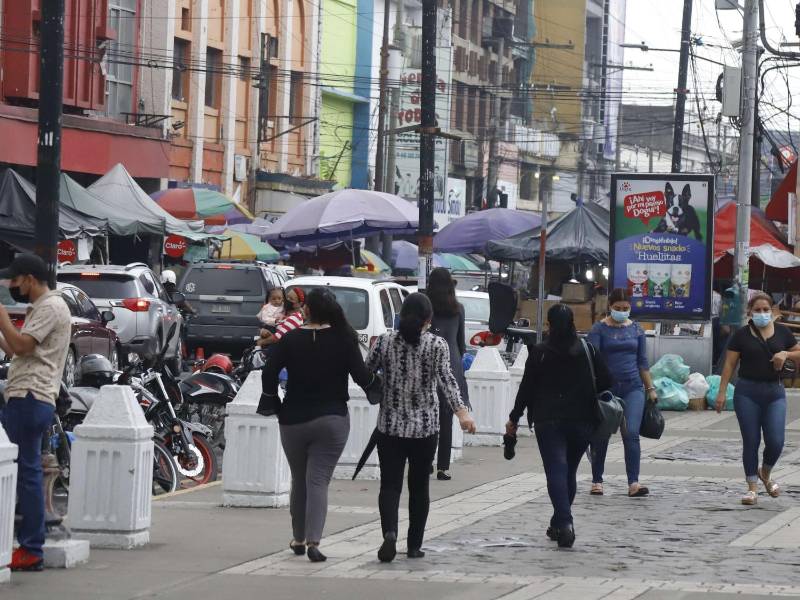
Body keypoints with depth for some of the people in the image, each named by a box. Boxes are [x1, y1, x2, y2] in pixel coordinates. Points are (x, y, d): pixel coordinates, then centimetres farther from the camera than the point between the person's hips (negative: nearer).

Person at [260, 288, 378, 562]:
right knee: (318, 481, -4)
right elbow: (362, 377, -10)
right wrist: (375, 379, 12)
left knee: (299, 481, 17)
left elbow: (269, 374, -9)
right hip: (332, 420, -1)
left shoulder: (290, 339, -3)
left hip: (293, 420, 1)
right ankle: (313, 541, -18)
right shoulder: (343, 339, -5)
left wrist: (276, 406, 4)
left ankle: (299, 539, 25)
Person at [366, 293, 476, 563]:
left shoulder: (385, 341, -2)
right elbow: (446, 379, -19)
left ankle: (390, 532, -24)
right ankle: (414, 545, 16)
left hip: (390, 425, 0)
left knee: (390, 484, 1)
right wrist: (461, 411, -27)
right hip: (425, 428, 0)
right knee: (419, 486, 13)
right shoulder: (436, 345, -6)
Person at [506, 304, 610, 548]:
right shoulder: (589, 351, 3)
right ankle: (559, 523, 24)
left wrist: (514, 419, 7)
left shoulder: (539, 353, -5)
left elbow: (527, 388, -2)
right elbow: (605, 384, 4)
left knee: (556, 471, -8)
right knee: (570, 472, 16)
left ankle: (564, 522, -25)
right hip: (581, 421, 3)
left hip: (548, 420, -3)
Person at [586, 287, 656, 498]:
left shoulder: (636, 329, 9)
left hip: (632, 387, 2)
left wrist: (650, 388, 11)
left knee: (631, 433, -12)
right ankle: (597, 481, 21)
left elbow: (642, 361, 14)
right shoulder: (600, 329, -2)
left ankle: (633, 484, -15)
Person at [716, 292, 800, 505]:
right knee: (751, 442, -1)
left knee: (775, 442, -7)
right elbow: (729, 364, 0)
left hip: (774, 392, 1)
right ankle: (752, 487, 9)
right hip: (747, 392, -1)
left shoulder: (782, 332, 6)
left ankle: (765, 474, 22)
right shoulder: (742, 335, 0)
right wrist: (722, 392, -6)